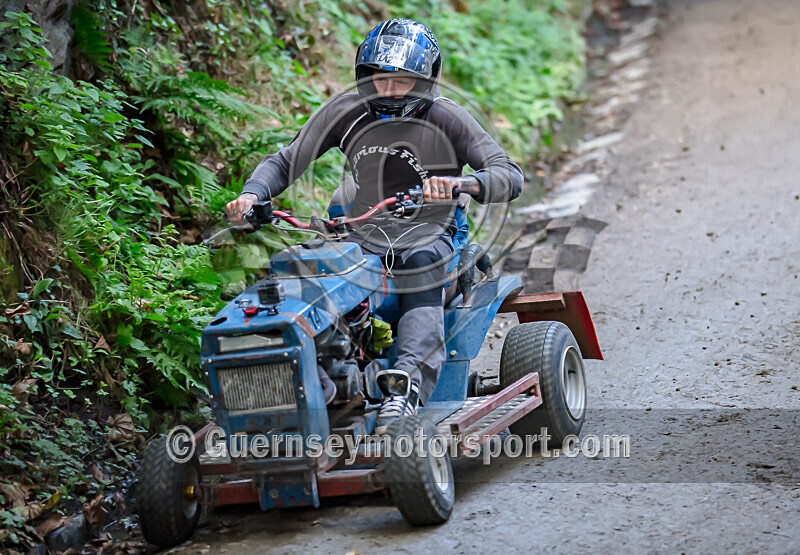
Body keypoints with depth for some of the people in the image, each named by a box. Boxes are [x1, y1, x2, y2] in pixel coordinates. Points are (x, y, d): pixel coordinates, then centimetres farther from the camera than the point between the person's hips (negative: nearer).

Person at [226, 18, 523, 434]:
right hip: (363, 240, 3)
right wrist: (252, 194, -14)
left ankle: (406, 387, -55)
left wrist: (460, 183, -36)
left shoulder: (445, 119, -5)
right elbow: (284, 162, 8)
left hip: (428, 238, -2)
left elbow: (510, 177, -14)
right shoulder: (346, 112, 3)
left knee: (421, 263, -38)